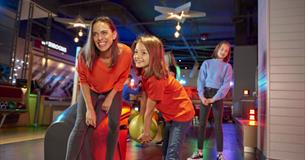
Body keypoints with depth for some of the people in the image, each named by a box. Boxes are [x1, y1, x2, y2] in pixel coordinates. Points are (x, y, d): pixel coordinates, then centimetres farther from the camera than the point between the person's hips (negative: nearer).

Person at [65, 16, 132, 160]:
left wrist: (109, 98, -11)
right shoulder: (85, 55, -33)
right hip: (90, 90, -1)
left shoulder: (125, 52, -31)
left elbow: (122, 78, -11)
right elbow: (83, 81, -15)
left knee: (114, 125, 2)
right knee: (81, 126, -9)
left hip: (113, 91, 2)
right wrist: (89, 109, -17)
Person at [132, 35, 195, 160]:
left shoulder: (156, 79, -29)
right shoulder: (145, 73, -3)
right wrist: (142, 120, 6)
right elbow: (145, 98, 2)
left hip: (181, 114, -9)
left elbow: (149, 110, -20)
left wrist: (146, 133, -8)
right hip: (171, 115, 9)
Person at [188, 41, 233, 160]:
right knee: (202, 123, 3)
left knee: (218, 124, 2)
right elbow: (200, 80, 1)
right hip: (205, 94, 1)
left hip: (218, 96, -1)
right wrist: (201, 95, -14)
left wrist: (214, 98, -15)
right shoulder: (207, 63, 8)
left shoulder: (227, 66, 6)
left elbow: (226, 85, -5)